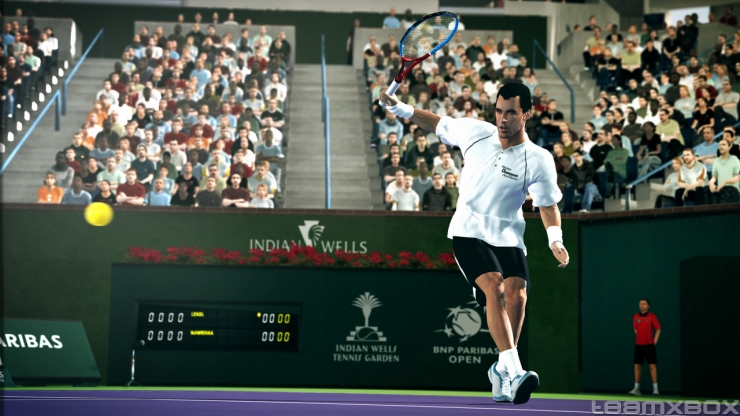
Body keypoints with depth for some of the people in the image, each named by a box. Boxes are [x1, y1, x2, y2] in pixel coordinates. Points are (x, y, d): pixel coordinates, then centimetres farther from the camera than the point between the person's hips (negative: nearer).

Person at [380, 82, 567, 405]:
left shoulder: (539, 161, -7)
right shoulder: (475, 132, -1)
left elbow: (547, 205, -5)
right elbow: (438, 124, 16)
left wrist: (555, 239, -21)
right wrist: (401, 109, 7)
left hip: (508, 238, 1)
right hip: (468, 233, -1)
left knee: (517, 294, -20)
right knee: (495, 287, -24)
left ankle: (501, 372, 0)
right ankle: (514, 372, -35)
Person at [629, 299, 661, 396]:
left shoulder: (652, 316, -5)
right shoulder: (635, 317, 6)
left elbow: (658, 329, -2)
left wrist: (655, 341, -8)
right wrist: (640, 337, 12)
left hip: (649, 345, -4)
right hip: (639, 345, 4)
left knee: (652, 366, -4)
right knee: (637, 366, 2)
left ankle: (655, 389, -2)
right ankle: (636, 389, 6)